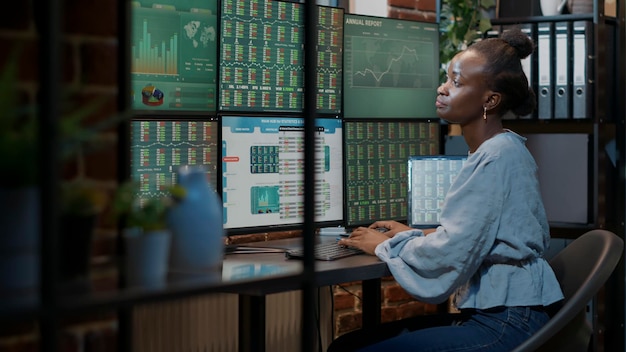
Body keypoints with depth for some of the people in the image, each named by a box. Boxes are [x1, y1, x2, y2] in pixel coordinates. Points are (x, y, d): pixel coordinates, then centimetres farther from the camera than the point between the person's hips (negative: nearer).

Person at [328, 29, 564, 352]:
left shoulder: (496, 158, -16)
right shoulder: (501, 149, 15)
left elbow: (451, 252, -20)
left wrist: (387, 245, -3)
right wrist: (413, 235, 17)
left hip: (505, 325, -10)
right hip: (490, 312, 10)